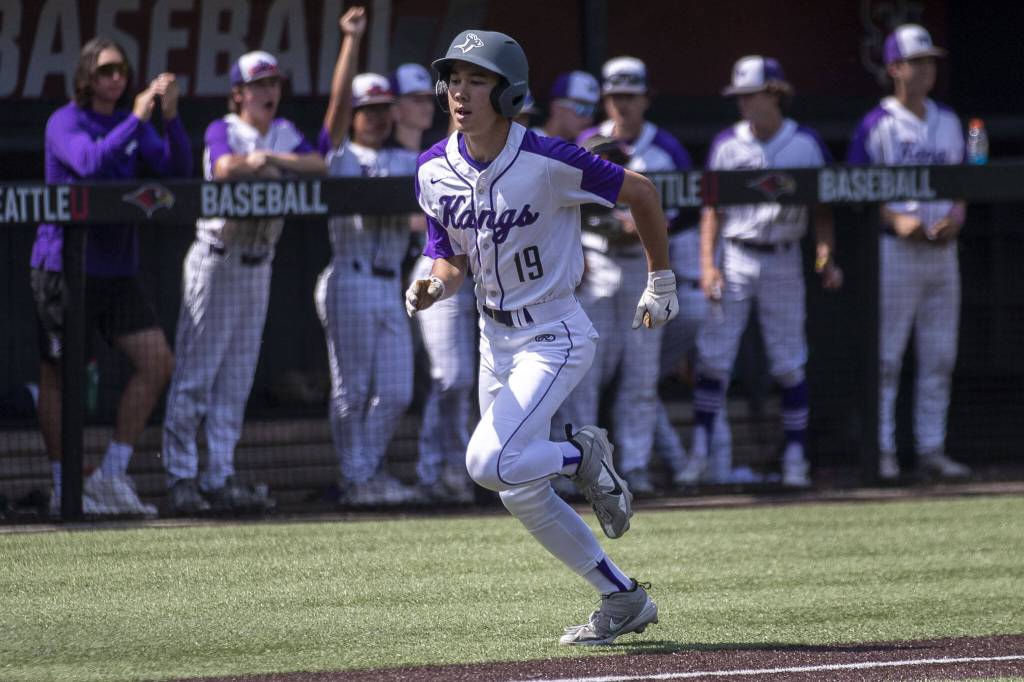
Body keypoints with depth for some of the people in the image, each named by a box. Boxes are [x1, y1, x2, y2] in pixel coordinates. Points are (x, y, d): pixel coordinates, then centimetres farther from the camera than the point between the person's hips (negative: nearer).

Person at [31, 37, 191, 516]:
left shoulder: (132, 123, 11)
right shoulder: (65, 122, -8)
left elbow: (177, 168, 0)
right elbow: (91, 161, -26)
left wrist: (170, 116, -14)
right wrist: (137, 119, -27)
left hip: (118, 269, 6)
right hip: (63, 265, -6)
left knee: (157, 363, -2)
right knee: (59, 374, 1)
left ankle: (112, 474, 5)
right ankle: (63, 489, 11)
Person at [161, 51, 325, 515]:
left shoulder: (285, 133, 11)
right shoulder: (223, 130, -6)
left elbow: (318, 165, -4)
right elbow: (226, 167, -26)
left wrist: (271, 158, -13)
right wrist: (260, 164, -13)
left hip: (258, 265, 6)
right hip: (216, 262, -6)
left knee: (236, 379, 7)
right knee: (195, 373, -7)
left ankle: (220, 479, 10)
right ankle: (180, 478, -7)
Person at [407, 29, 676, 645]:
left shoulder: (549, 162, -20)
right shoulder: (435, 171, -3)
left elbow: (642, 193, -8)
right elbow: (453, 261, 7)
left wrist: (662, 284, 1)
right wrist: (432, 288, -18)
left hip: (555, 335, -7)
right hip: (496, 336, 7)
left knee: (491, 463, -25)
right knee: (521, 492, 8)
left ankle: (584, 455, 5)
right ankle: (625, 601, 21)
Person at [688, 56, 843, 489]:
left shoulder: (807, 144, 2)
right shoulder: (727, 144, 3)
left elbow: (822, 207, 5)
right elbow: (712, 209, 2)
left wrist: (826, 258, -8)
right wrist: (707, 265, -8)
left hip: (783, 261, 0)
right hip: (735, 260, 0)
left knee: (789, 364, 2)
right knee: (713, 356, -7)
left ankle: (796, 456, 8)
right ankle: (700, 449, -2)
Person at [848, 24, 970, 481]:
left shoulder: (948, 122, 13)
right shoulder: (877, 125, -4)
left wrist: (956, 217, -3)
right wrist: (896, 220, -19)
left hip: (941, 250, 6)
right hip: (894, 250, -6)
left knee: (939, 356, 6)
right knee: (885, 355, -5)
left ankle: (931, 449, 11)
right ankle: (882, 451, -2)